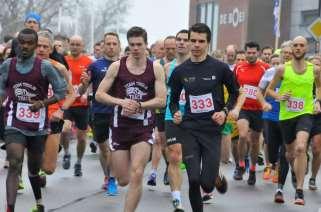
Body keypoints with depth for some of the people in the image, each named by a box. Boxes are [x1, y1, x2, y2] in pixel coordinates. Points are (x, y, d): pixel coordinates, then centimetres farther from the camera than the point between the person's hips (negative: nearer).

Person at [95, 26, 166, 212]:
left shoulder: (156, 68, -1)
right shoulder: (117, 66, -1)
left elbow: (162, 100, -6)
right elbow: (99, 94, -2)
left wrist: (139, 106, -18)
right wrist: (121, 101, -17)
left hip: (144, 128, -1)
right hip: (120, 126, 1)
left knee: (136, 175, -16)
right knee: (123, 181, 6)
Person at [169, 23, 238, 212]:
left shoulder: (220, 68, -3)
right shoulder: (180, 71, 4)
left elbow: (234, 93, 9)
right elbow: (174, 99, 16)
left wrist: (225, 111, -7)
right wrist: (175, 113, -4)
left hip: (212, 129, -1)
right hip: (189, 128, 2)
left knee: (207, 184, -5)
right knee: (194, 180, -9)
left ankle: (218, 176, 33)